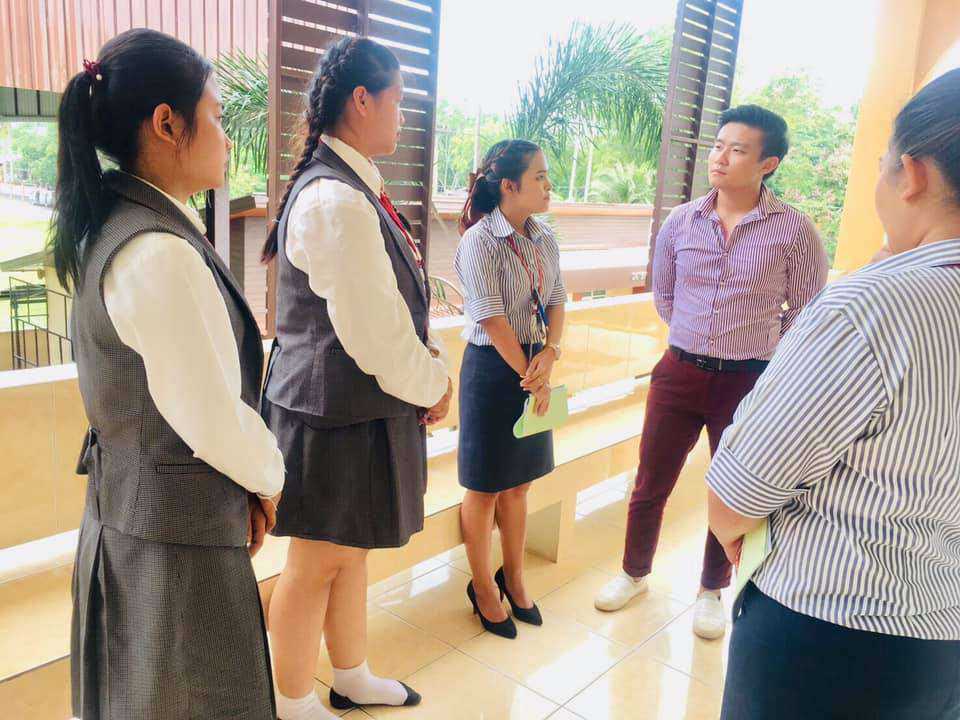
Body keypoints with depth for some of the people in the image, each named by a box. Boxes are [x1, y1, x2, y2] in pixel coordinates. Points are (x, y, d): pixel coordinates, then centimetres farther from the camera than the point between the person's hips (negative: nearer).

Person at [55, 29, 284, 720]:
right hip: (179, 538, -9)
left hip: (124, 512, 9)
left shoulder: (109, 229, 5)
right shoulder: (163, 255, -26)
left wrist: (249, 482, 6)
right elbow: (214, 421, -23)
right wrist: (271, 478, -2)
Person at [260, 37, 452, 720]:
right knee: (318, 563, 10)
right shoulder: (337, 202, -24)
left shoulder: (350, 188, 8)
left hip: (358, 405, 10)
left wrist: (431, 360, 0)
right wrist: (433, 386, -8)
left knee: (351, 549, 23)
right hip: (338, 413, -10)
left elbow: (391, 306, 12)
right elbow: (374, 335, -24)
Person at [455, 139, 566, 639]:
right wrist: (530, 376, -13)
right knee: (486, 486, 7)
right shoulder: (480, 241, -15)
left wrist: (550, 353, -12)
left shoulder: (544, 239, 6)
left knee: (519, 482, 17)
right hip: (493, 368, -6)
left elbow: (556, 301, 6)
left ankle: (513, 578, 35)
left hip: (534, 364, 7)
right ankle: (483, 588, 26)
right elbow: (491, 318, -18)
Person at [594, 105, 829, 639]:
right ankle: (635, 573, 34)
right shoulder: (680, 222, 0)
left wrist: (754, 352, 7)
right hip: (680, 373, 2)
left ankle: (712, 591, 36)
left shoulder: (795, 231, -8)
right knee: (651, 483, 11)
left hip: (749, 381, -2)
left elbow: (807, 313, 2)